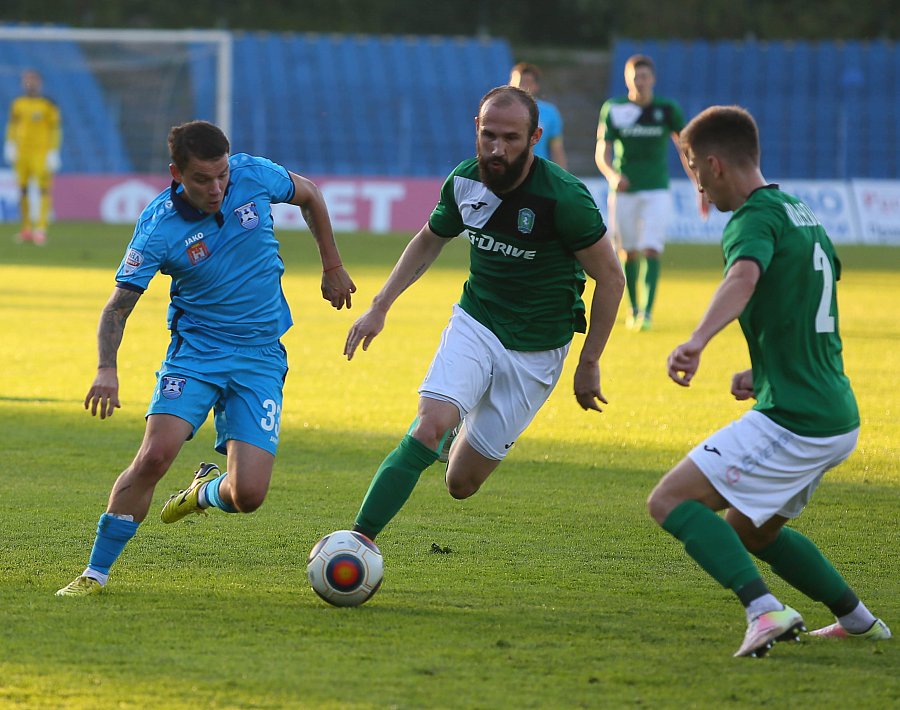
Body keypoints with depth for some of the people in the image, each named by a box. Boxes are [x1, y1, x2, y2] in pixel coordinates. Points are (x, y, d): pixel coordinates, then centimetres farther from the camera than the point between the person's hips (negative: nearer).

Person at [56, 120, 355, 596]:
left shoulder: (253, 176, -10)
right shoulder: (158, 226, -16)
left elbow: (308, 195, 12)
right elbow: (118, 306, -14)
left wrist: (332, 267, 16)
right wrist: (106, 368, -31)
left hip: (261, 356, 2)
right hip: (195, 348, -1)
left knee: (248, 495, -12)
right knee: (154, 455, -23)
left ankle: (207, 491, 27)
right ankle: (96, 573, -7)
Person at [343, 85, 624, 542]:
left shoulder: (563, 197, -23)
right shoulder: (464, 182, -7)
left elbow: (610, 277, -10)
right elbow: (428, 241, 15)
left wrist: (589, 363, -7)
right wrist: (380, 307, 9)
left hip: (535, 352, -3)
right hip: (473, 327, 3)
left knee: (461, 483, 1)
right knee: (429, 428, -25)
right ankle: (359, 540, -17)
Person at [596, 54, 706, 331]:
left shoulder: (667, 110, -1)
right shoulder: (614, 109, -1)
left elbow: (686, 150, 7)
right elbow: (602, 154, -2)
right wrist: (612, 174, -23)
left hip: (656, 192, -1)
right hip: (623, 191, 1)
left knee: (651, 250, -15)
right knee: (629, 253, 8)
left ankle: (647, 312, -19)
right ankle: (634, 309, 24)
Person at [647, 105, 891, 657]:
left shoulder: (755, 218, -12)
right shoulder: (803, 214, 18)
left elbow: (744, 276, -35)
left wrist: (697, 341, -49)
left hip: (793, 422, -9)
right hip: (839, 418, 9)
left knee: (670, 501, -10)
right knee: (749, 529, 26)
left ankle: (765, 609, -24)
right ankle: (858, 619, 28)